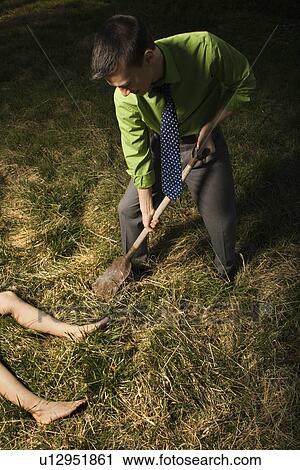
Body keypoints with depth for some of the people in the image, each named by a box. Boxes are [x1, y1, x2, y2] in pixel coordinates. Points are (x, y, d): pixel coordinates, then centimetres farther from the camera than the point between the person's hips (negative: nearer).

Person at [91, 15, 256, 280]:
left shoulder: (204, 49, -34)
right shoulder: (125, 100, -28)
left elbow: (244, 82, -14)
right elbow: (137, 155, -15)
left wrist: (211, 126, -23)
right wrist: (147, 206, -7)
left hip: (204, 143, -1)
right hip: (160, 146, 2)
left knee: (221, 218, 6)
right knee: (130, 208, 6)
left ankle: (228, 265, 41)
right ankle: (135, 261, 38)